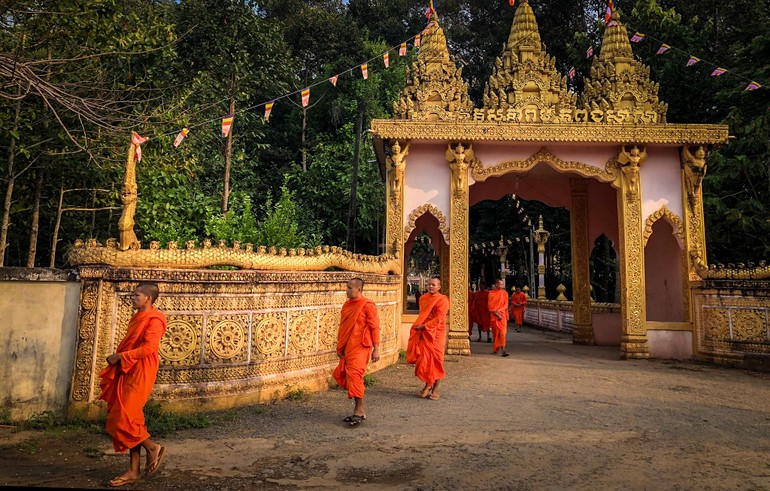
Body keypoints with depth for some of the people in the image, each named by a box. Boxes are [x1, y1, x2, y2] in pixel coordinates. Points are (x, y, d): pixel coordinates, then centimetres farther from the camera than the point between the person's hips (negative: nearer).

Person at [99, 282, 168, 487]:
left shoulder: (154, 320, -13)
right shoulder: (138, 318, 15)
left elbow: (148, 348, -23)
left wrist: (120, 356, -18)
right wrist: (117, 357, 7)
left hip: (139, 376, -9)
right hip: (127, 374, 9)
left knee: (121, 420, -9)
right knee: (131, 420, 10)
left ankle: (153, 448, 11)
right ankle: (133, 471, 17)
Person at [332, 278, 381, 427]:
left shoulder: (367, 305, -10)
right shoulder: (347, 305, 11)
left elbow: (375, 328, -10)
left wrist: (376, 349, -13)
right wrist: (340, 347, 16)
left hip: (360, 347, -8)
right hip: (347, 348, 8)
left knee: (354, 376, -11)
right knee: (343, 376, 10)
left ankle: (360, 411, 1)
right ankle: (359, 408, 22)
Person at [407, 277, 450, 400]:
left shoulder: (442, 300, -9)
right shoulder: (423, 298, 11)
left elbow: (439, 319, -17)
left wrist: (424, 326, -18)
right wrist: (418, 326, 8)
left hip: (436, 333, -5)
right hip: (423, 333, 5)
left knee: (436, 360, 0)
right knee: (423, 359, 5)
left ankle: (435, 389, 10)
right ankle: (428, 384, 22)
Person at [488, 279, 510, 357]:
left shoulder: (504, 293, 6)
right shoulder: (491, 293, 4)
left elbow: (506, 304, 3)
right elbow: (490, 305, 0)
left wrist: (499, 310, -12)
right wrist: (496, 313, -11)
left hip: (502, 314, -1)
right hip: (493, 315, 1)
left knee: (502, 332, -12)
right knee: (495, 332, 8)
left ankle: (503, 350, -20)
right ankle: (496, 349, 22)